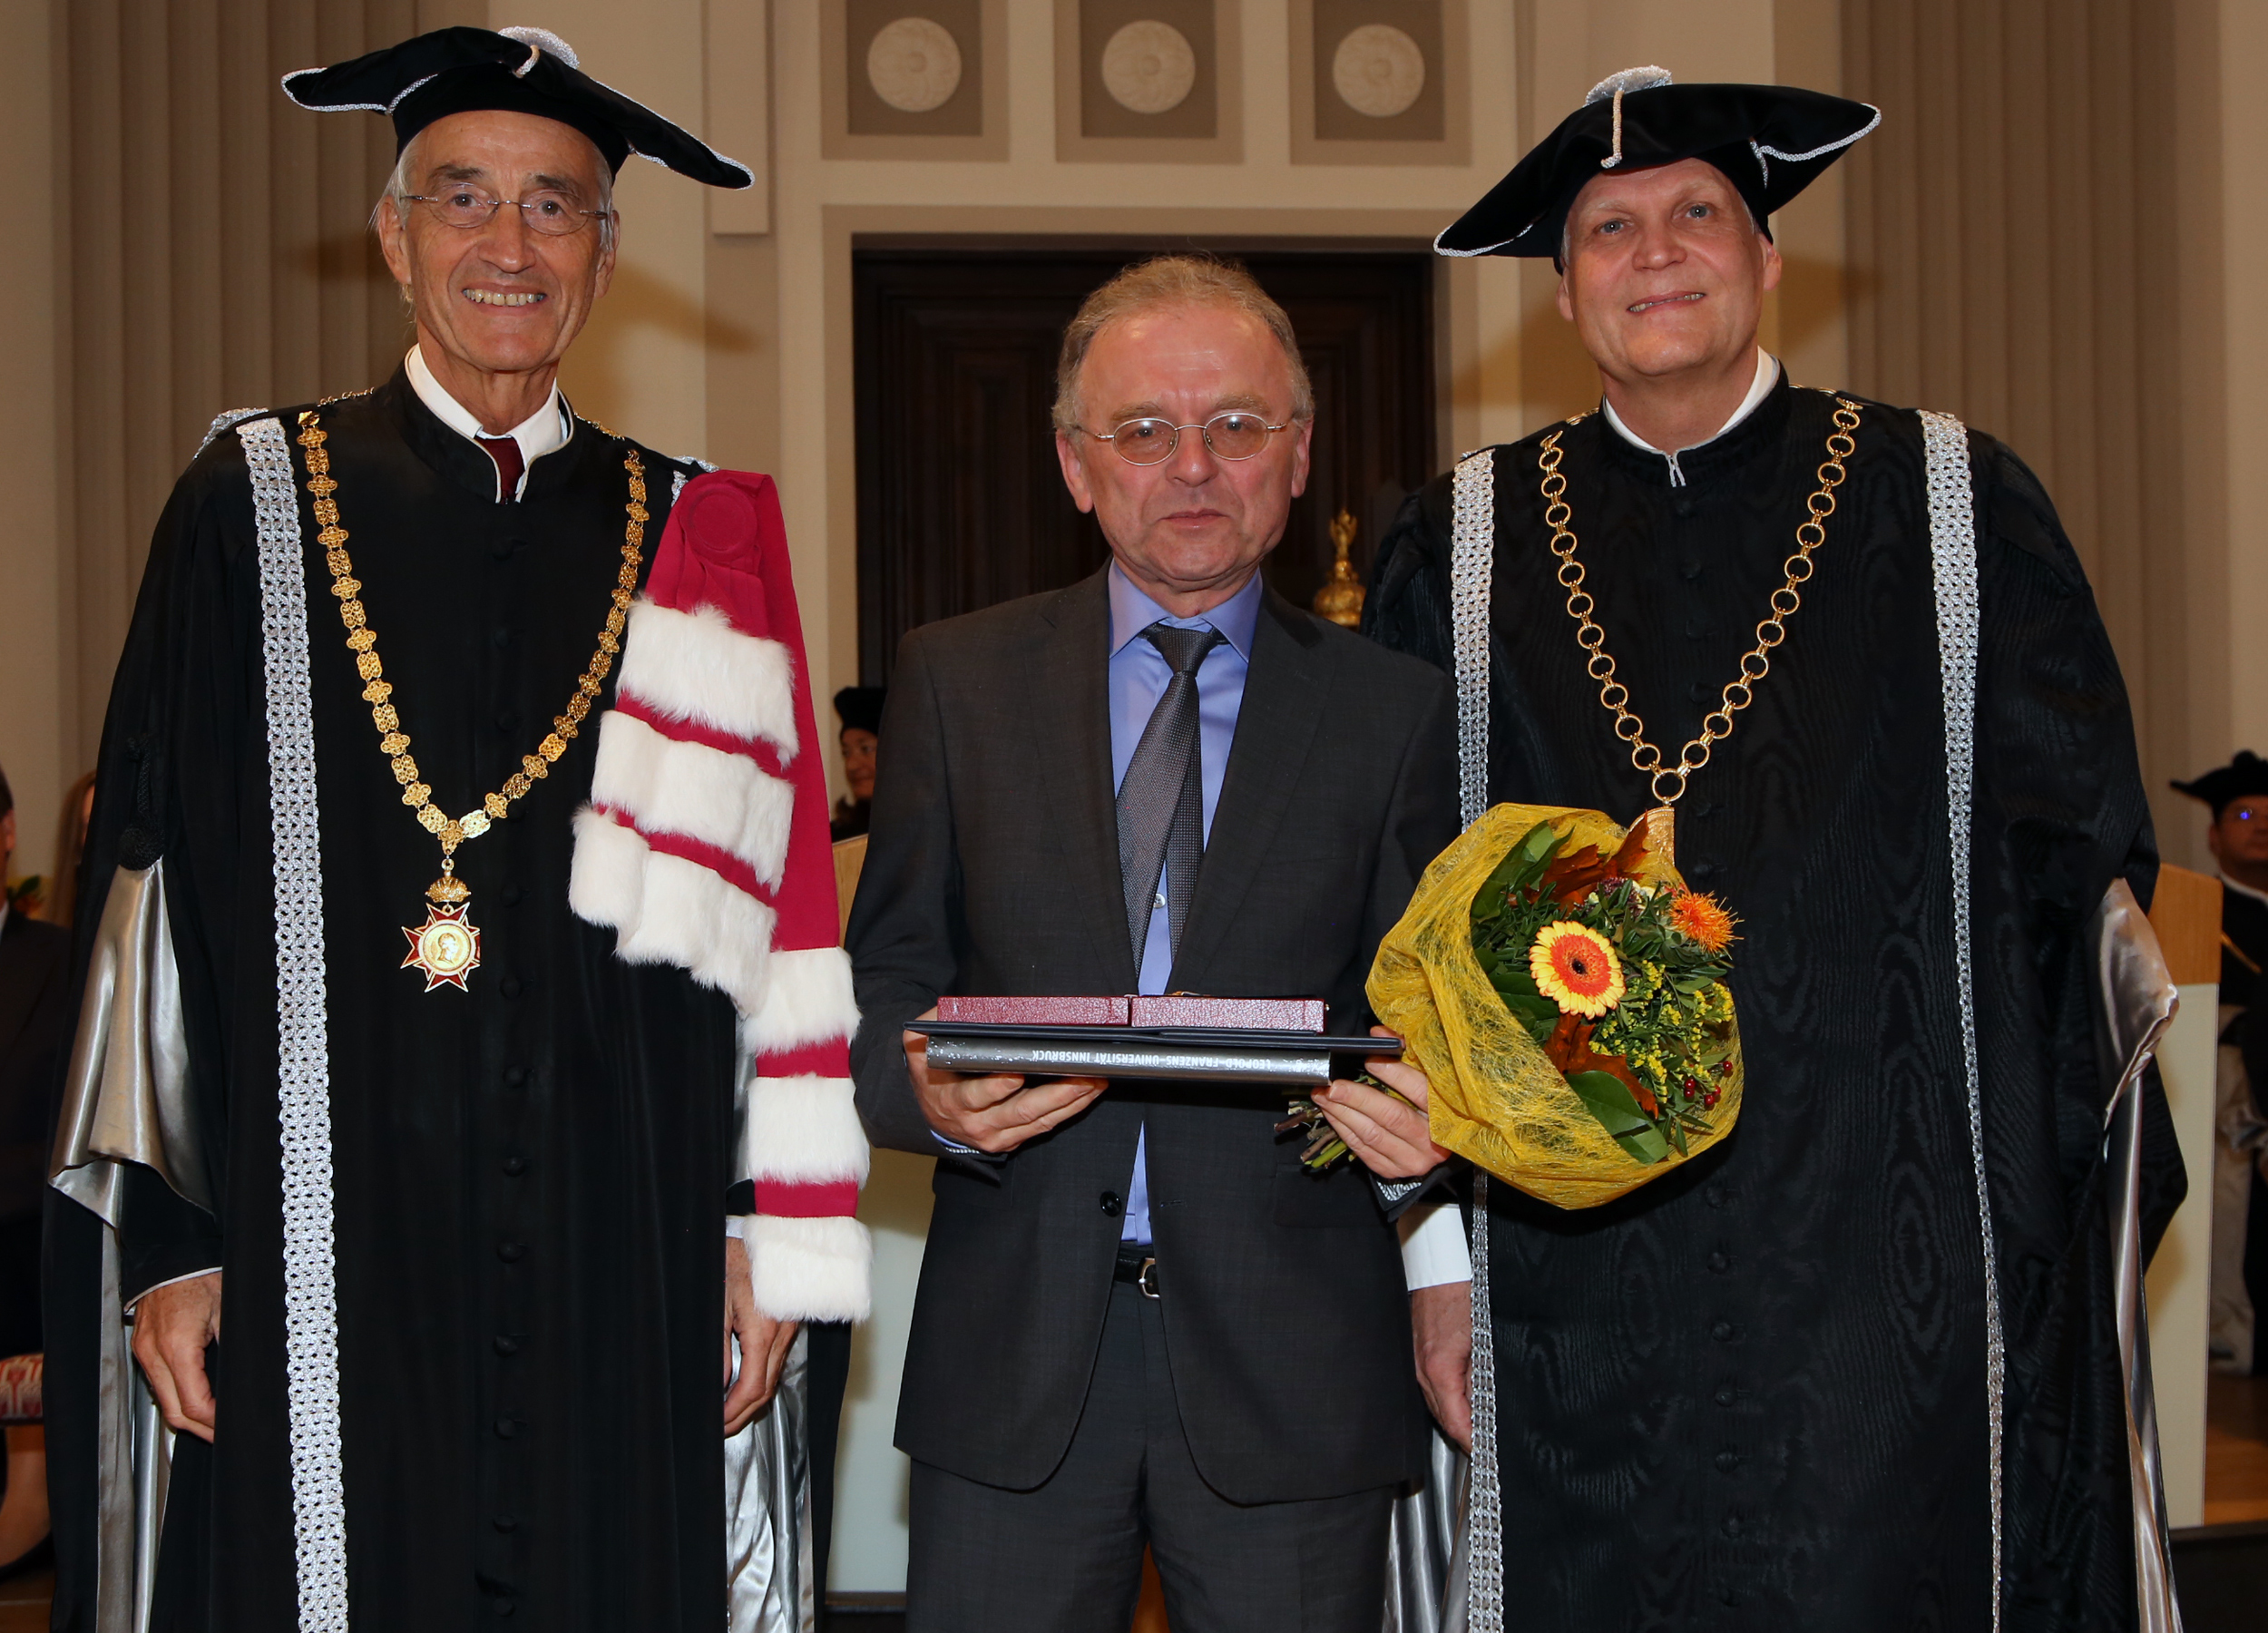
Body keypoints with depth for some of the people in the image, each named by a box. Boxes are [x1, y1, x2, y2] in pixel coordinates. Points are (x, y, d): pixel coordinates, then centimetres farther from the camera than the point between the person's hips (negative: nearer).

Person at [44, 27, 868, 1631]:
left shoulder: (696, 539, 9)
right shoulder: (256, 503, 4)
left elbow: (764, 908, 7)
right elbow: (155, 892, 2)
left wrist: (763, 1236, 2)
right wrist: (163, 1240, -3)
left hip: (623, 1264, 2)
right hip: (320, 1266, -1)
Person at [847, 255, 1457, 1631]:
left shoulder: (1397, 709, 6)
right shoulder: (956, 679, 8)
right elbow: (888, 975, 7)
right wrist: (931, 1093, -15)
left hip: (1289, 1365, 0)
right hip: (1015, 1357, 1)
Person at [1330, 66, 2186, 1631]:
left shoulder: (1958, 506, 4)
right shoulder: (1461, 549, 7)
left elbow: (2083, 877, 3)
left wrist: (2078, 1210, -4)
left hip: (1891, 1278, -1)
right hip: (1577, 1297, 1)